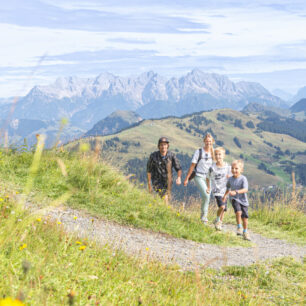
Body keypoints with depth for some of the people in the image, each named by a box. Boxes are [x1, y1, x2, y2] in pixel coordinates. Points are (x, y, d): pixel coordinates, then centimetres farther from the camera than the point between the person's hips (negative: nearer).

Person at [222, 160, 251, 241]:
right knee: (238, 212, -26)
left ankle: (245, 233, 24)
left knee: (245, 217, 4)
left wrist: (236, 192, -40)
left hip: (243, 200, -1)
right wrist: (225, 195, 27)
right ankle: (239, 227, -9)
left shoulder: (243, 179, -15)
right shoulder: (230, 179, 0)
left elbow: (245, 189, -28)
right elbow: (228, 188, 22)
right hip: (234, 199, 1)